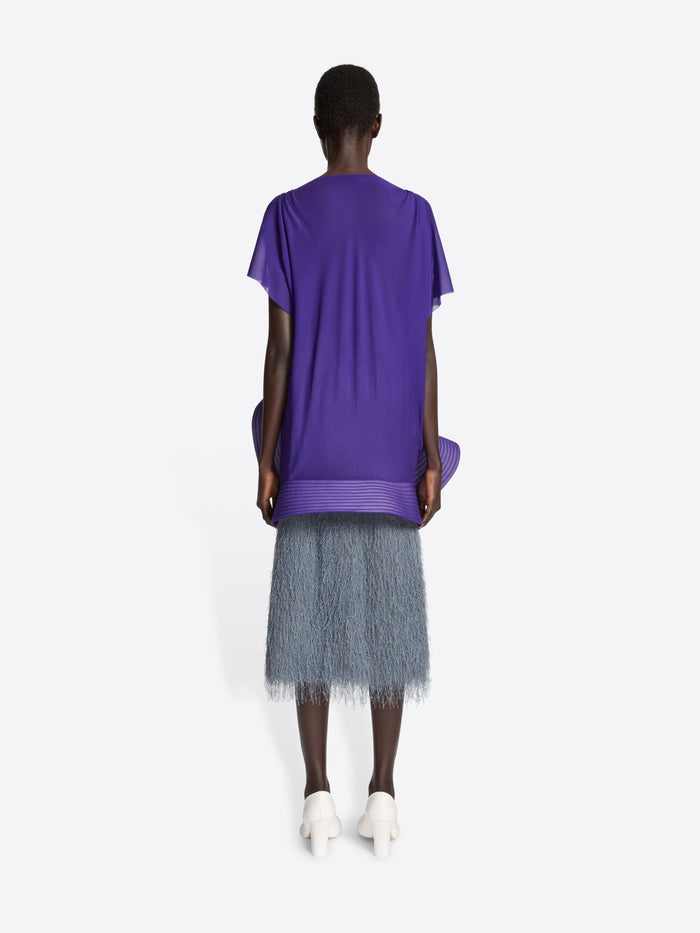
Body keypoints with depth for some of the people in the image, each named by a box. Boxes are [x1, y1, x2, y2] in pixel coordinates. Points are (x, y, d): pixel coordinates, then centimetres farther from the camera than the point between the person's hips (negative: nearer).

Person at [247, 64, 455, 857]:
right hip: (390, 462, 1)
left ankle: (318, 795, 11)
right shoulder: (414, 215, 1)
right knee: (388, 618, 7)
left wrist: (266, 459, 1)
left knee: (310, 617, 6)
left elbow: (278, 348, -5)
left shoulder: (286, 215, -2)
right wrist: (432, 458, 3)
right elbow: (425, 350, -1)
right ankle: (383, 794, 13)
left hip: (310, 461, -1)